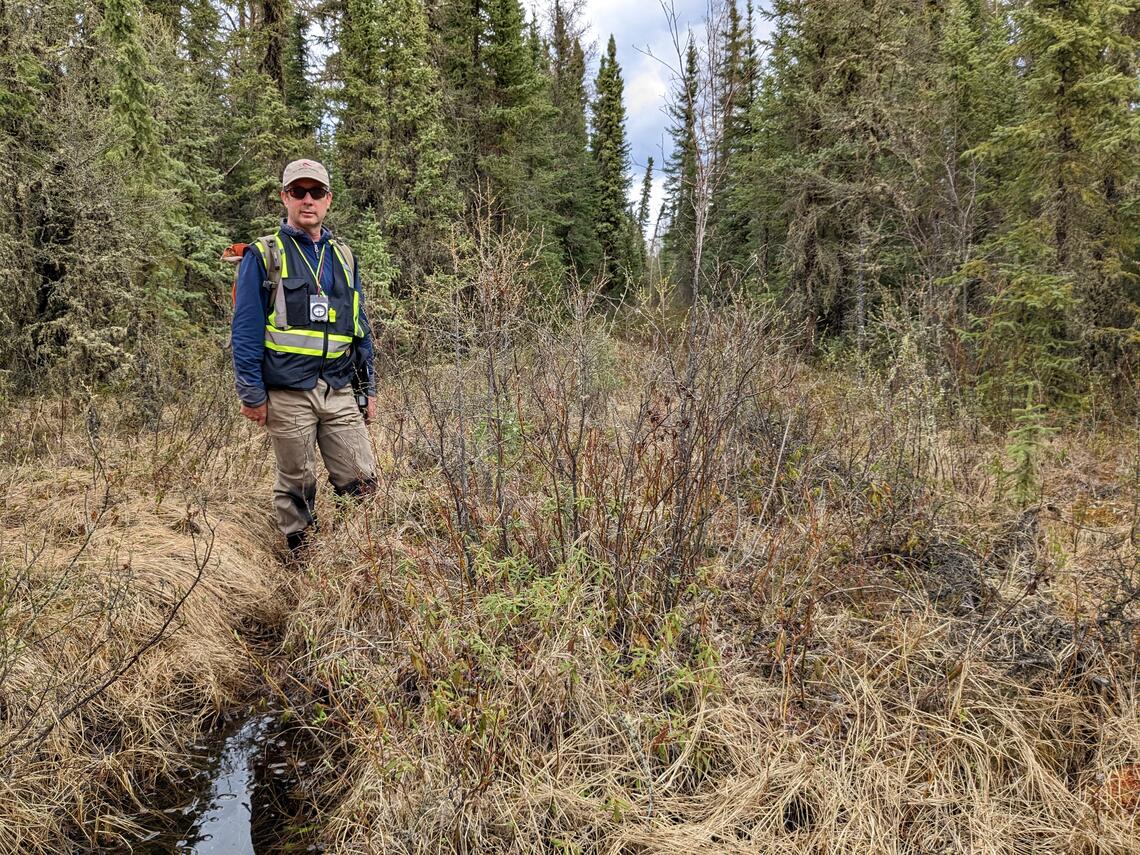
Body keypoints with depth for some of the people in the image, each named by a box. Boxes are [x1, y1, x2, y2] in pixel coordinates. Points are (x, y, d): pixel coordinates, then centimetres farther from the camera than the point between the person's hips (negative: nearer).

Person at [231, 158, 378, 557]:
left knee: (362, 482, 1)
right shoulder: (264, 255, 0)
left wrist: (369, 389, 14)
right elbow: (245, 329, -4)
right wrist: (252, 394, -10)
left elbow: (360, 328, 18)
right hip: (288, 394, -4)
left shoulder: (343, 257, 15)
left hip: (340, 391, 4)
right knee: (296, 486, 6)